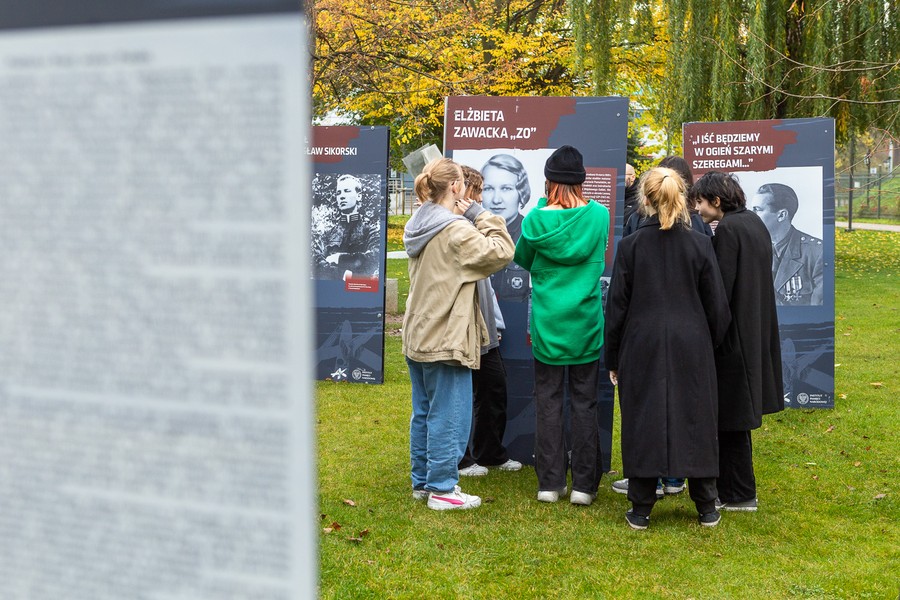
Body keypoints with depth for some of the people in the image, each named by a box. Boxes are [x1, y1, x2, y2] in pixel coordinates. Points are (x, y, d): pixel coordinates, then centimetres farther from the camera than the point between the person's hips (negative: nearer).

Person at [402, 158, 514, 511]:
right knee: (448, 416, -1)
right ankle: (441, 489, 4)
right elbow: (501, 252, -18)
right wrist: (481, 216, -9)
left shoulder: (418, 227, 10)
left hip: (418, 336, 9)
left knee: (423, 413, 17)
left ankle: (422, 482, 25)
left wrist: (470, 217, 5)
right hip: (446, 339, -9)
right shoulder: (456, 230, -18)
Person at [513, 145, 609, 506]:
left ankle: (550, 483, 9)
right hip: (586, 324, 1)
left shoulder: (536, 220, -7)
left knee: (548, 401, 7)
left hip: (548, 323, -1)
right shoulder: (599, 215, -4)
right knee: (584, 402, 6)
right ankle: (584, 485, 8)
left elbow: (523, 259, 11)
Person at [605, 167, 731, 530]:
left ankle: (641, 510, 11)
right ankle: (707, 509, 18)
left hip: (642, 349, -1)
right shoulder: (700, 244, -3)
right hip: (691, 348, 1)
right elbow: (717, 305, 2)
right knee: (696, 421, 10)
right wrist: (711, 344, 17)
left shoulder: (630, 246, -6)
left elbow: (616, 307, -1)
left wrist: (613, 360, 7)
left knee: (642, 423, 6)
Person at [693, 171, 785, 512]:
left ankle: (739, 494, 7)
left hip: (733, 334, -10)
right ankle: (733, 485, 27)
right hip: (757, 331, 10)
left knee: (730, 415, 0)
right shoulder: (755, 224, 11)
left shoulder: (727, 230, -17)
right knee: (737, 411, 18)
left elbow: (721, 288, -20)